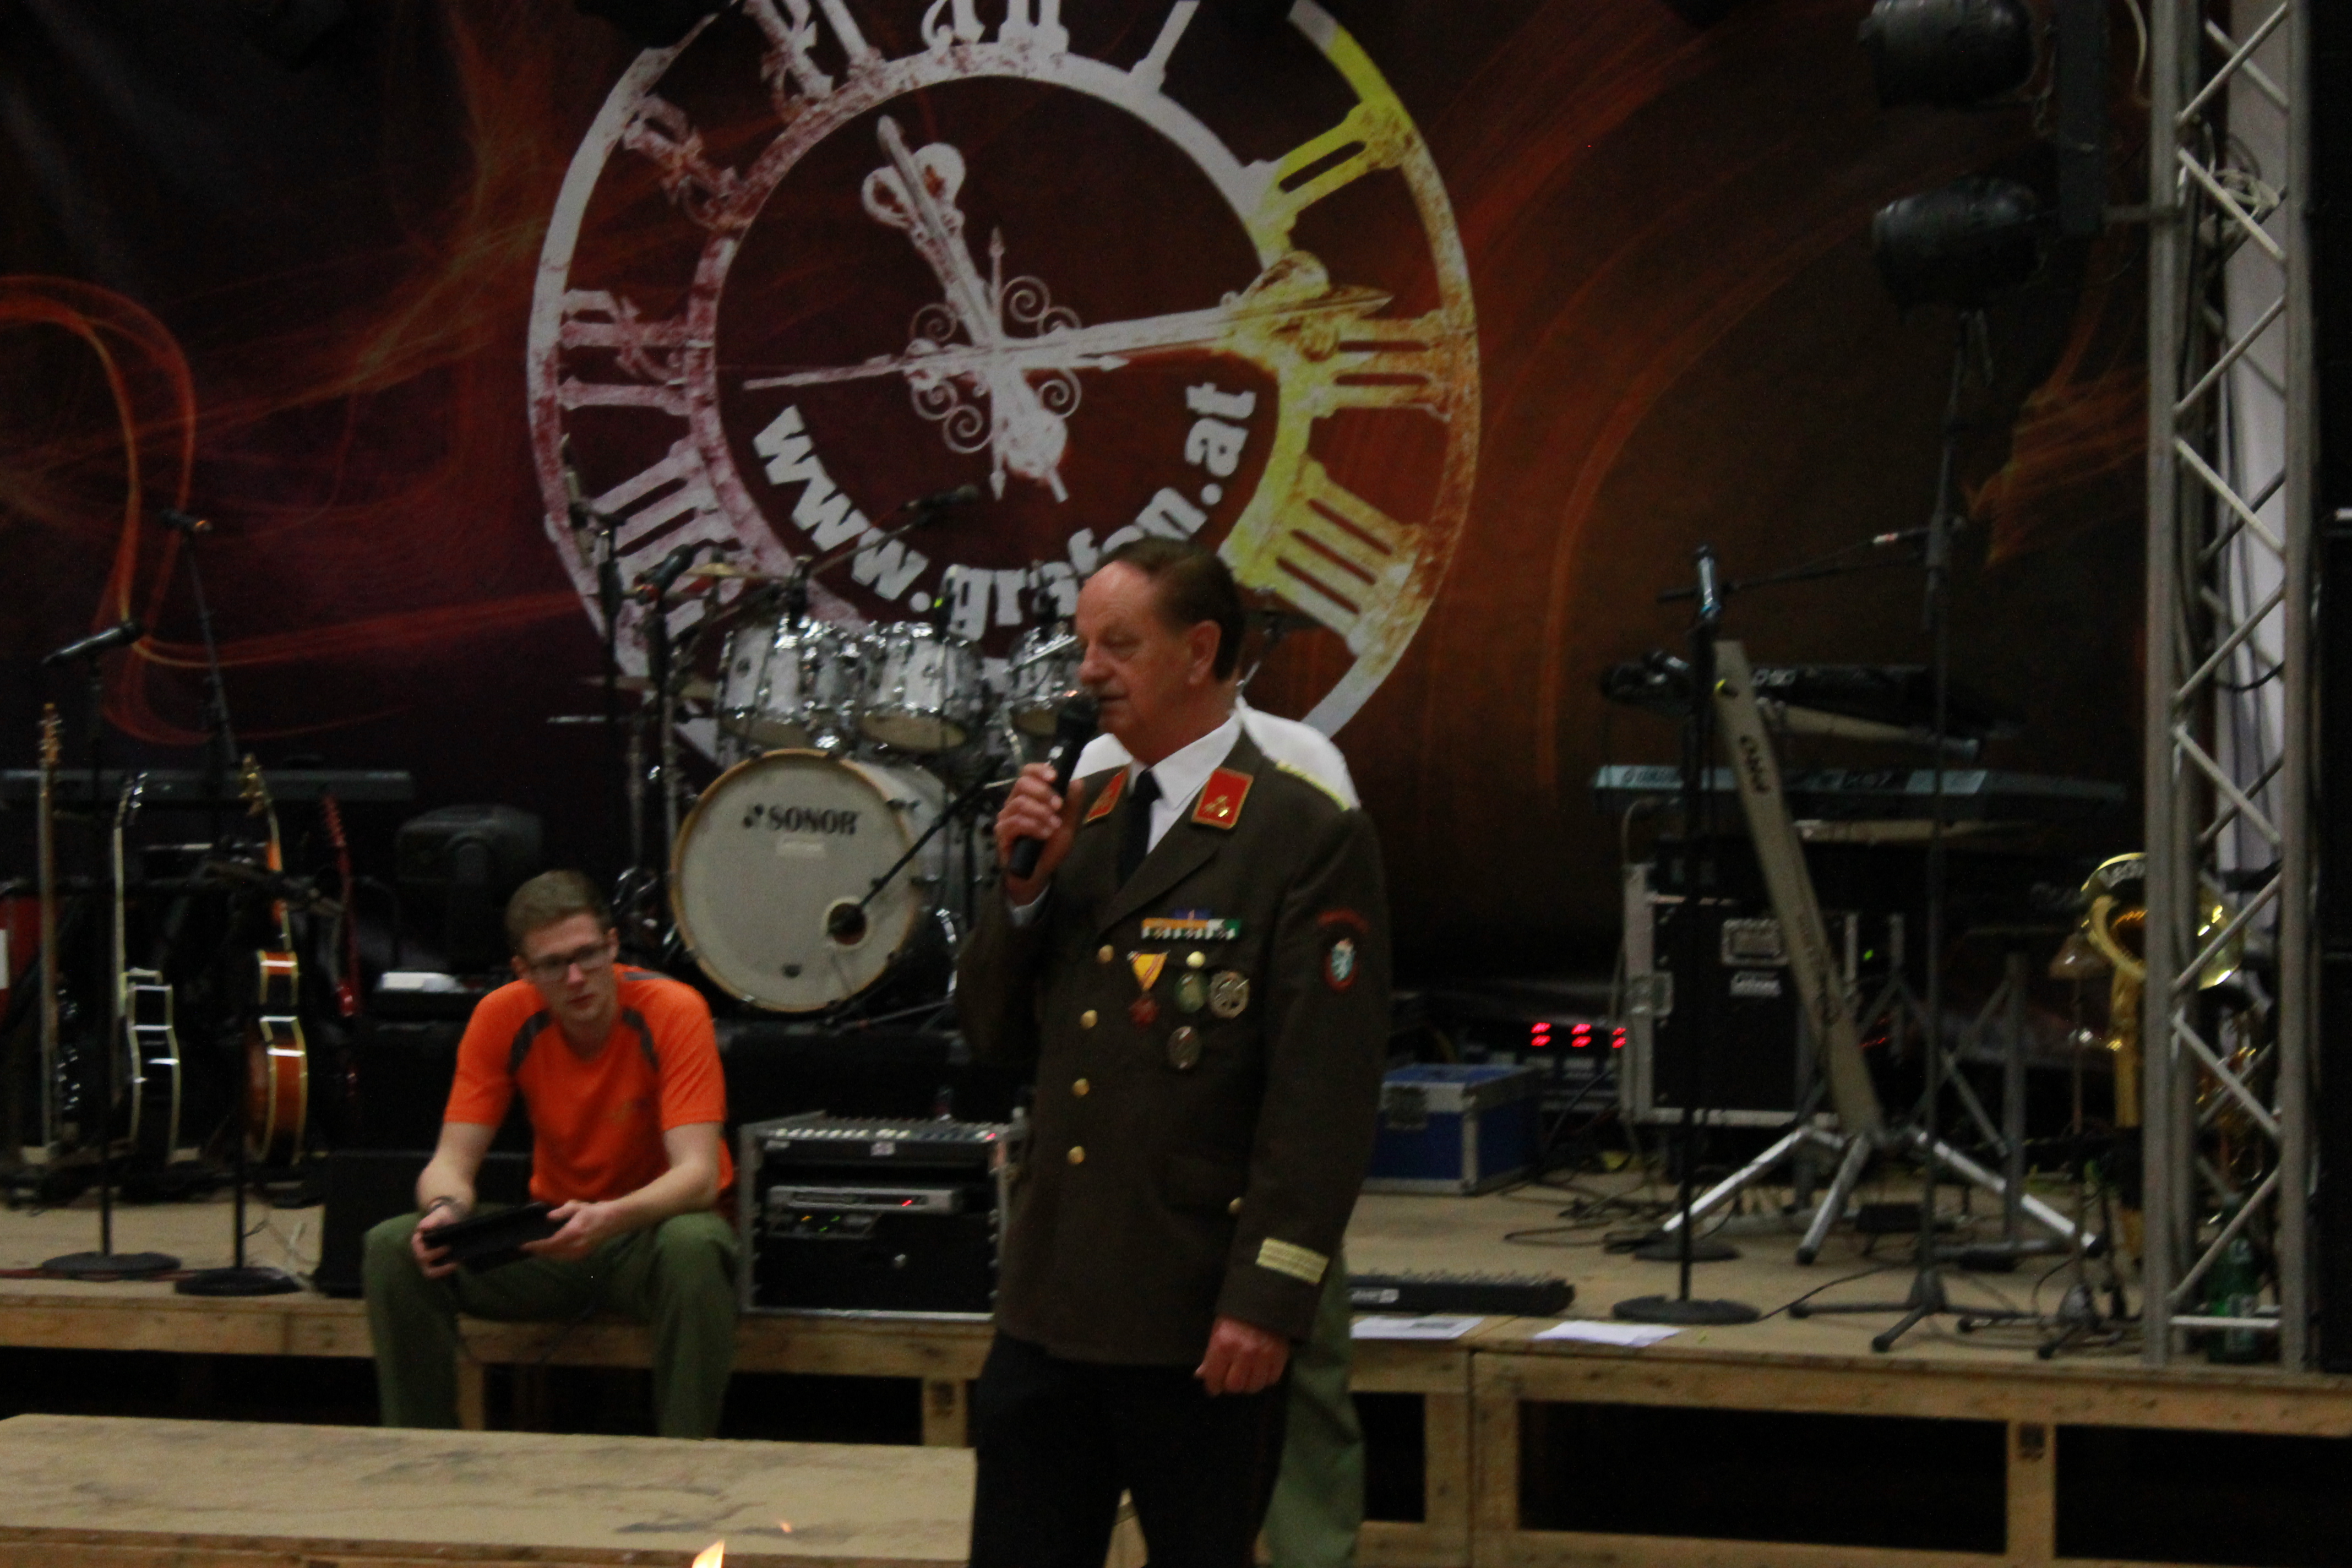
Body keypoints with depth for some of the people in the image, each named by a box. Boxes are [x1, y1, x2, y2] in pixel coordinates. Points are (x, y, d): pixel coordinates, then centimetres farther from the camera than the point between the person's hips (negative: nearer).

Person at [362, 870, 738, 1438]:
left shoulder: (671, 1012, -19)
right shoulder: (505, 1017, -10)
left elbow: (698, 1174, -27)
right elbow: (452, 1161, -9)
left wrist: (609, 1219, -46)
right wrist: (445, 1210, -34)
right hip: (554, 1232, 4)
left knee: (693, 1247, -39)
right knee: (394, 1248, -18)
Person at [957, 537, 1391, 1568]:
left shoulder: (1308, 839, -9)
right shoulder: (1078, 817, 13)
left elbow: (1326, 1096, -14)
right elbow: (994, 1036, 13)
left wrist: (1268, 1299, -18)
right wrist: (1025, 886, -3)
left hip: (1199, 1324, -6)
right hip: (1049, 1303, 6)